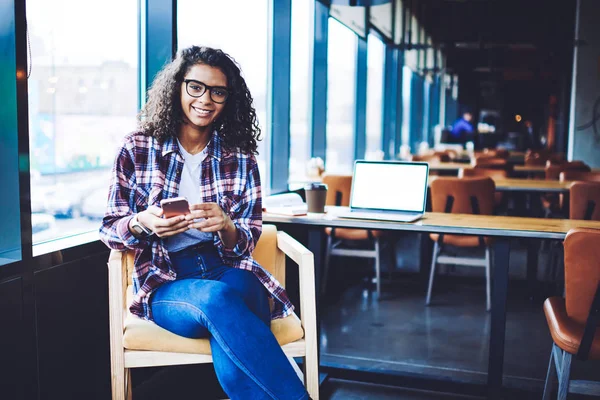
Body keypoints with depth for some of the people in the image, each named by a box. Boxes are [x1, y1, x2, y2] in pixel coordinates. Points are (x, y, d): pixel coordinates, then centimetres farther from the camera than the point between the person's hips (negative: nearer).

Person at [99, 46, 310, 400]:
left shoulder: (240, 158, 8)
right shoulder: (138, 149, 4)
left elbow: (247, 241, 5)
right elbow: (110, 229, 6)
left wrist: (224, 225, -19)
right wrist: (142, 223, -18)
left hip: (229, 271, 1)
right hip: (166, 282, -1)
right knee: (217, 298, -37)